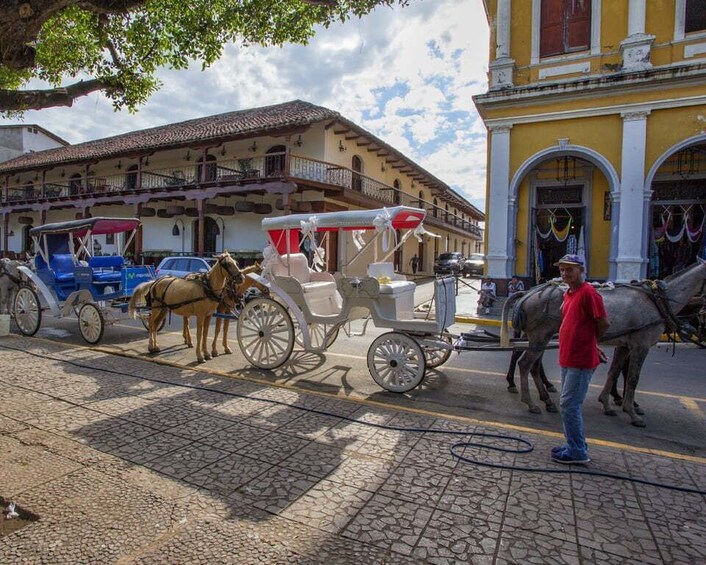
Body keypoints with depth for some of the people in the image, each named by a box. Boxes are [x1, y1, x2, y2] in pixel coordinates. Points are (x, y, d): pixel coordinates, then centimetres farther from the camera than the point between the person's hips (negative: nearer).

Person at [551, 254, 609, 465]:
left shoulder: (588, 293, -15)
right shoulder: (568, 294, 13)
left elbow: (603, 323, -15)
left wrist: (588, 343, 0)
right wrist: (592, 346, 14)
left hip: (581, 361, -9)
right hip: (567, 359, 10)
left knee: (569, 404, -4)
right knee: (571, 405, 17)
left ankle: (577, 452, 8)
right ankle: (576, 445, 30)